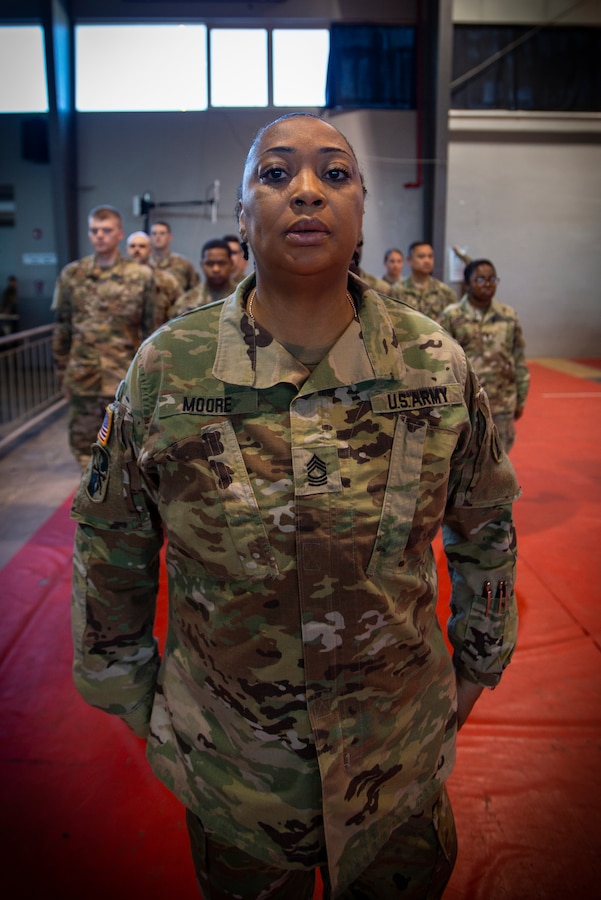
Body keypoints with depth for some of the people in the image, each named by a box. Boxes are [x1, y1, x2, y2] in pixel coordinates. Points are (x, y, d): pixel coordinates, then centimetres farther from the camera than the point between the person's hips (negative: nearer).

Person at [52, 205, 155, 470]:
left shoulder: (141, 276, -2)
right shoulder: (71, 275, 4)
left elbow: (150, 328, 0)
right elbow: (61, 328, 9)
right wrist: (62, 373, 8)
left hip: (126, 380, -2)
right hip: (82, 379, 2)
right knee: (84, 444, 11)